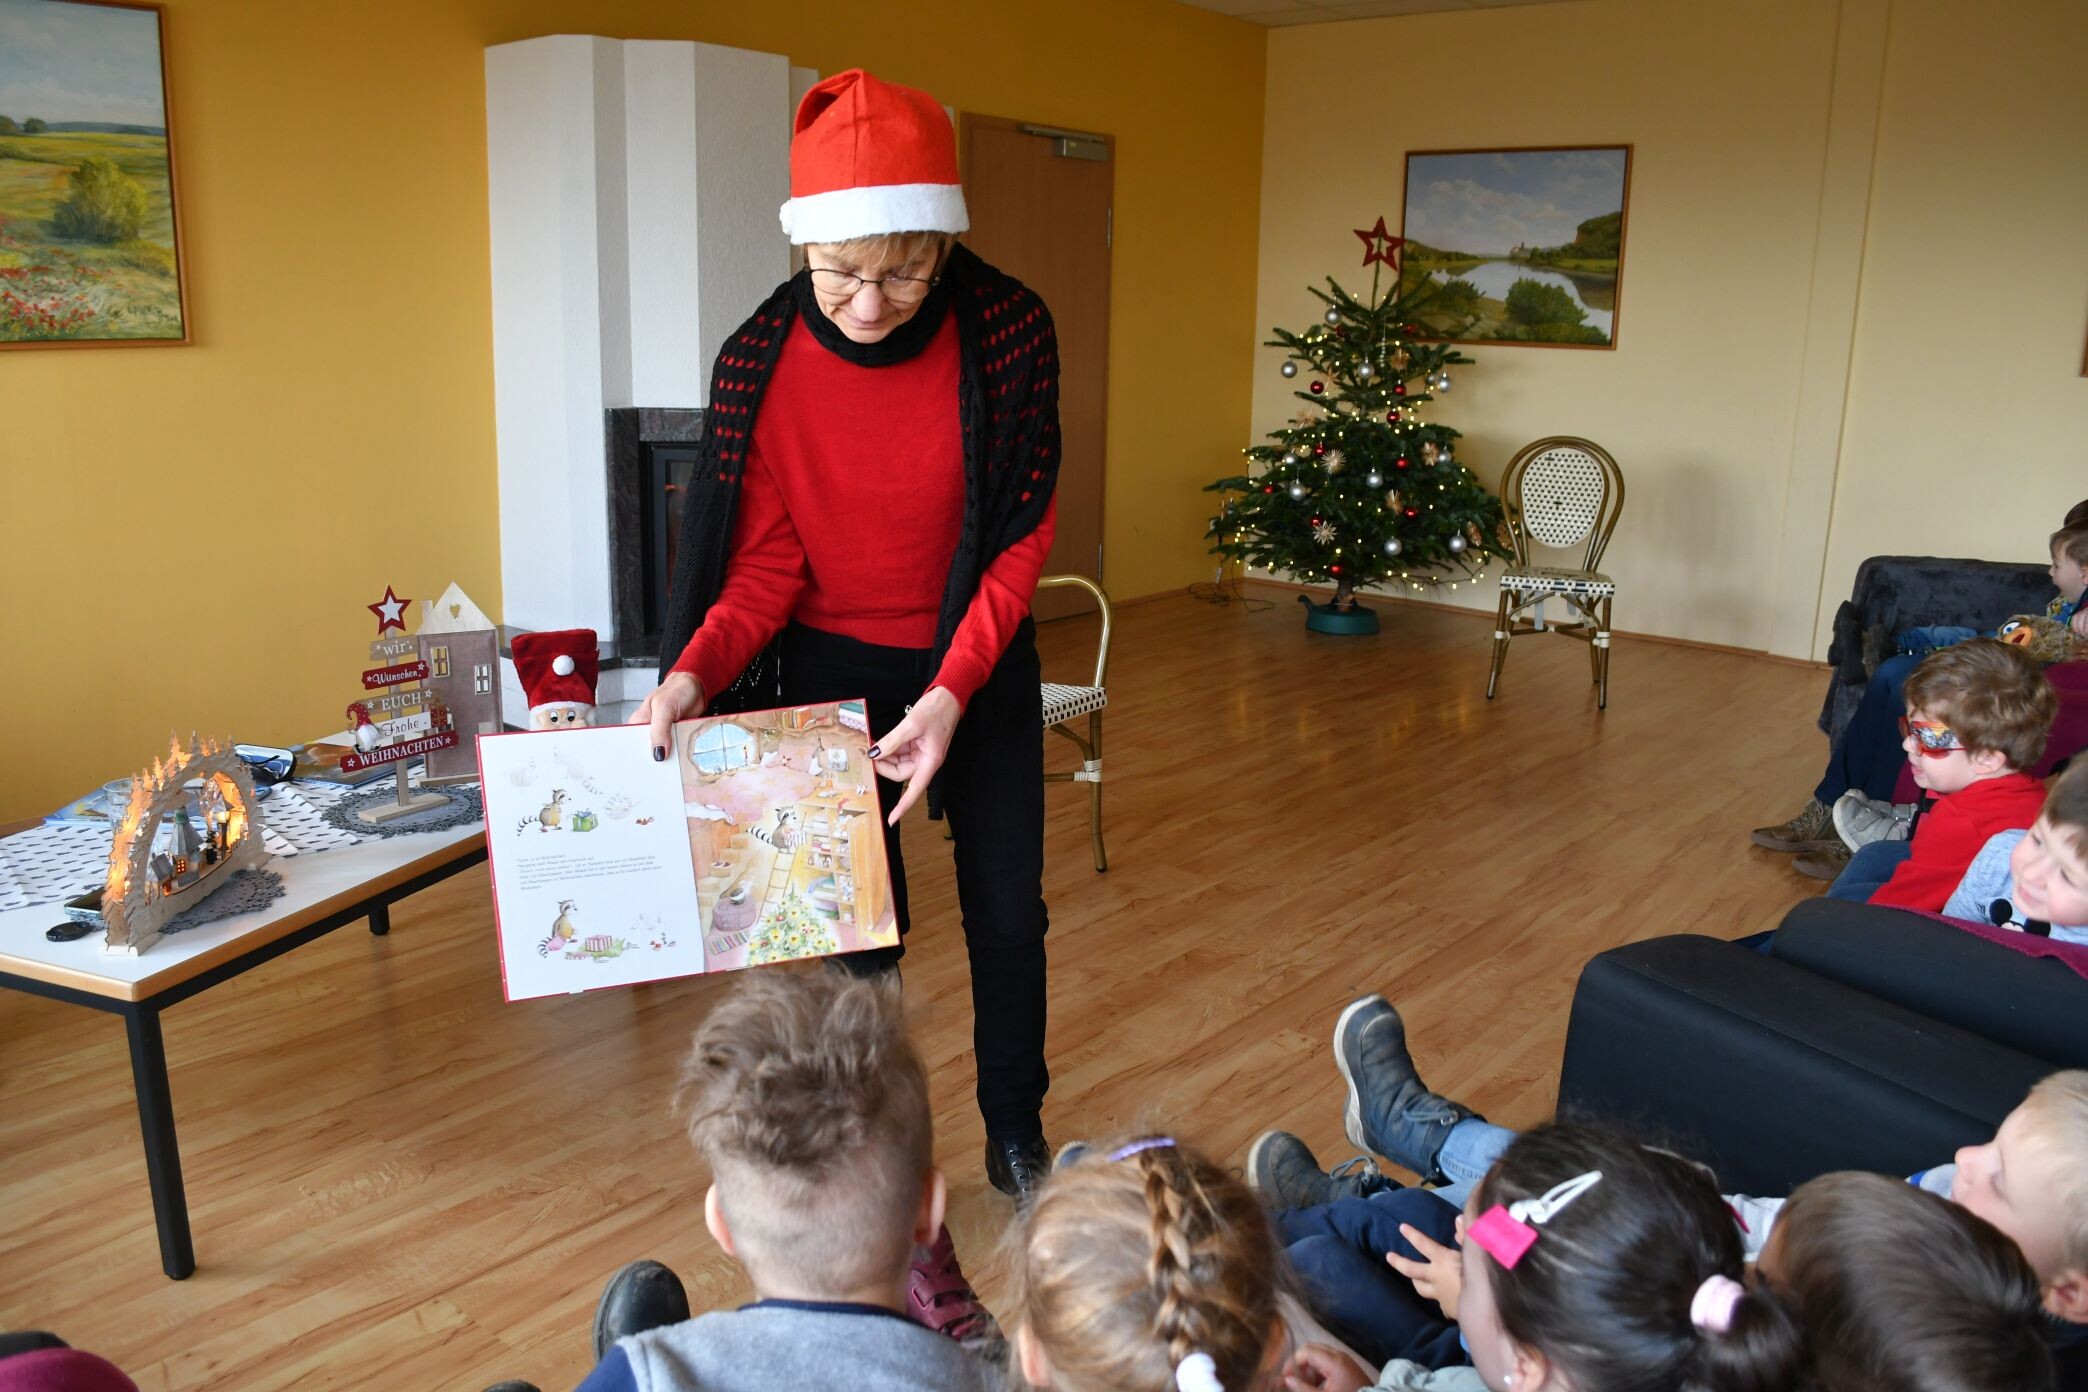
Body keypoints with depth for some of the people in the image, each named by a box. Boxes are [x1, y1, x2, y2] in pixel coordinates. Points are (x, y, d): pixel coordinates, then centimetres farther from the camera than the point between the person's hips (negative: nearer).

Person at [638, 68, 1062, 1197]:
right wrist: (694, 672, -30)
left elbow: (1021, 536, -14)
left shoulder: (1009, 333, -20)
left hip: (979, 662, 1)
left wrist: (951, 693, -25)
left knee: (1007, 908, 12)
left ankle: (1016, 1134, 36)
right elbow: (764, 564, -12)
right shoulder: (762, 361, -18)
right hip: (833, 667, 0)